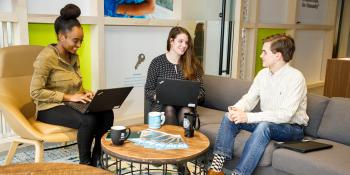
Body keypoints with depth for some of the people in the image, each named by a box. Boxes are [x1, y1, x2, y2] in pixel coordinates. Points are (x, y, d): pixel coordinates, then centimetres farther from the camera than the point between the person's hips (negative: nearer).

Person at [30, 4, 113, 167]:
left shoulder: (73, 56, 10)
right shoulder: (46, 56, -15)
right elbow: (35, 92, -18)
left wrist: (85, 93, -2)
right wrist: (68, 97, -21)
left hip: (73, 103, 7)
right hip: (50, 108, -7)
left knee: (107, 114, -18)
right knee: (88, 120, -32)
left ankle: (95, 161, -6)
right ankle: (84, 164, -9)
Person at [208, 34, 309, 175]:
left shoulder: (295, 78, -20)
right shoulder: (263, 74, 2)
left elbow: (285, 115, -28)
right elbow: (249, 98, 3)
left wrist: (248, 117, -32)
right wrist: (237, 109, -22)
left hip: (293, 127, -6)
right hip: (265, 121, 7)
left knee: (264, 126, -37)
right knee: (229, 117, -10)